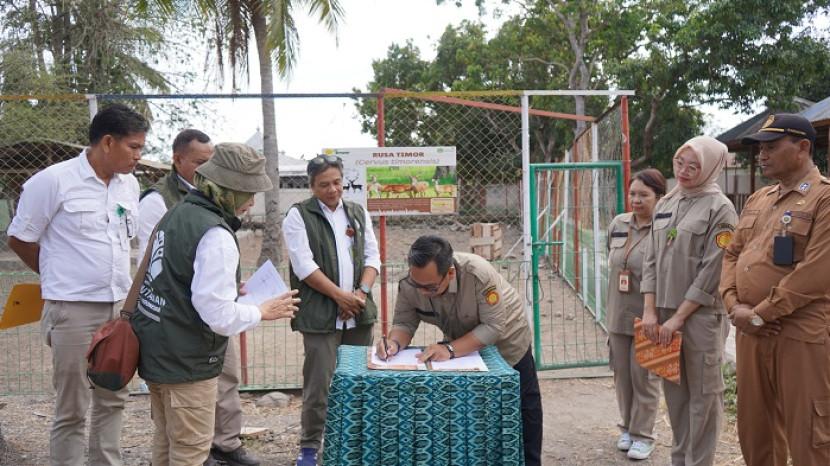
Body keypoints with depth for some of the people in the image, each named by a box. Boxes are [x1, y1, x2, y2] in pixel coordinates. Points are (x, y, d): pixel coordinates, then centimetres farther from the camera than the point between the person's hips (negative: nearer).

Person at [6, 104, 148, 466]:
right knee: (72, 409, 4)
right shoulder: (53, 181, -11)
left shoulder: (130, 184, 6)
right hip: (73, 310, -6)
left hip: (120, 307, 6)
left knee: (112, 400, 15)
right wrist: (59, 276, 8)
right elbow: (19, 239, -1)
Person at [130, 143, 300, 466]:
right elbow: (219, 315, -24)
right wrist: (263, 311, -8)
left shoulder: (177, 212, 6)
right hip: (187, 361, -9)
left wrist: (228, 290, 18)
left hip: (156, 351, 9)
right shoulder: (216, 235, -22)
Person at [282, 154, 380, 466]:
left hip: (359, 313, 5)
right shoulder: (298, 215, -2)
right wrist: (340, 295, -13)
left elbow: (372, 256, 10)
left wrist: (361, 293, -6)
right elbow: (304, 265, -10)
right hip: (320, 314, -4)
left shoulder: (358, 213, 13)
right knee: (319, 383, -2)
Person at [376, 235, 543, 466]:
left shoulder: (479, 274, -41)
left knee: (524, 413, 10)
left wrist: (450, 349, -45)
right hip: (463, 347, 4)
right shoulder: (409, 284, -28)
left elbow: (494, 326, -37)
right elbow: (404, 323, -19)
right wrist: (395, 342, -41)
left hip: (506, 344, -4)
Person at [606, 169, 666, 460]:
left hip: (648, 316, -6)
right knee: (622, 374, 15)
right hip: (618, 315, 6)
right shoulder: (617, 224, 4)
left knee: (644, 377, 6)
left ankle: (643, 434, 22)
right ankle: (628, 427, 33)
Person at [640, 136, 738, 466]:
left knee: (702, 393, 3)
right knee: (674, 391, 13)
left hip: (701, 315, -5)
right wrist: (650, 310, 1)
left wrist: (679, 317, -13)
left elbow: (712, 271, -12)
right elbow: (651, 260, 10)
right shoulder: (665, 205, 12)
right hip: (665, 313, 6)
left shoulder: (720, 209, -6)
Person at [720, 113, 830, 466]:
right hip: (750, 333, 7)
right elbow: (732, 255, 14)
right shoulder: (757, 200, 14)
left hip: (800, 336, -7)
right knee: (754, 427, 17)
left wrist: (758, 314, -15)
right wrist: (734, 305, -3)